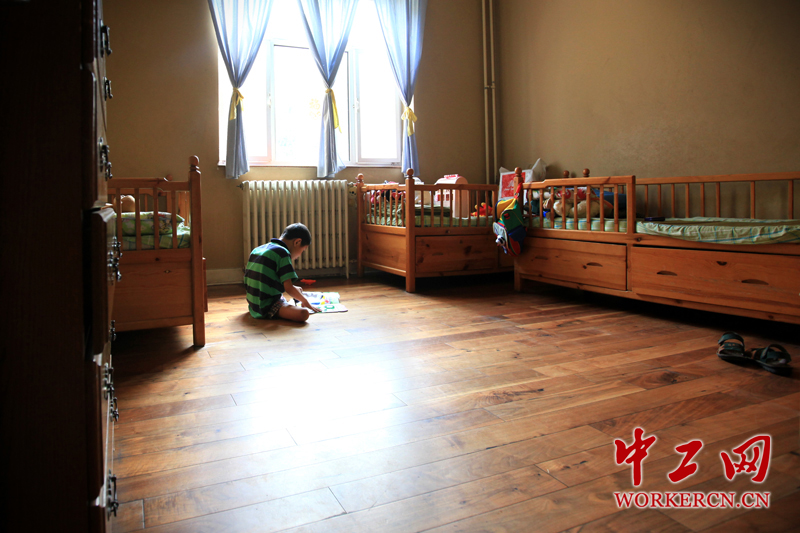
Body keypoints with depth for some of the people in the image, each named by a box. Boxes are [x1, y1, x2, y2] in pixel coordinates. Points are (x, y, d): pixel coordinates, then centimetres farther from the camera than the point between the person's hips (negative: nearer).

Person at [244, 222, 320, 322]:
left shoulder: (256, 250, 13)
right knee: (303, 313, -26)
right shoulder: (283, 253, -13)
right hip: (267, 308, -9)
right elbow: (288, 288, -16)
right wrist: (305, 301, 1)